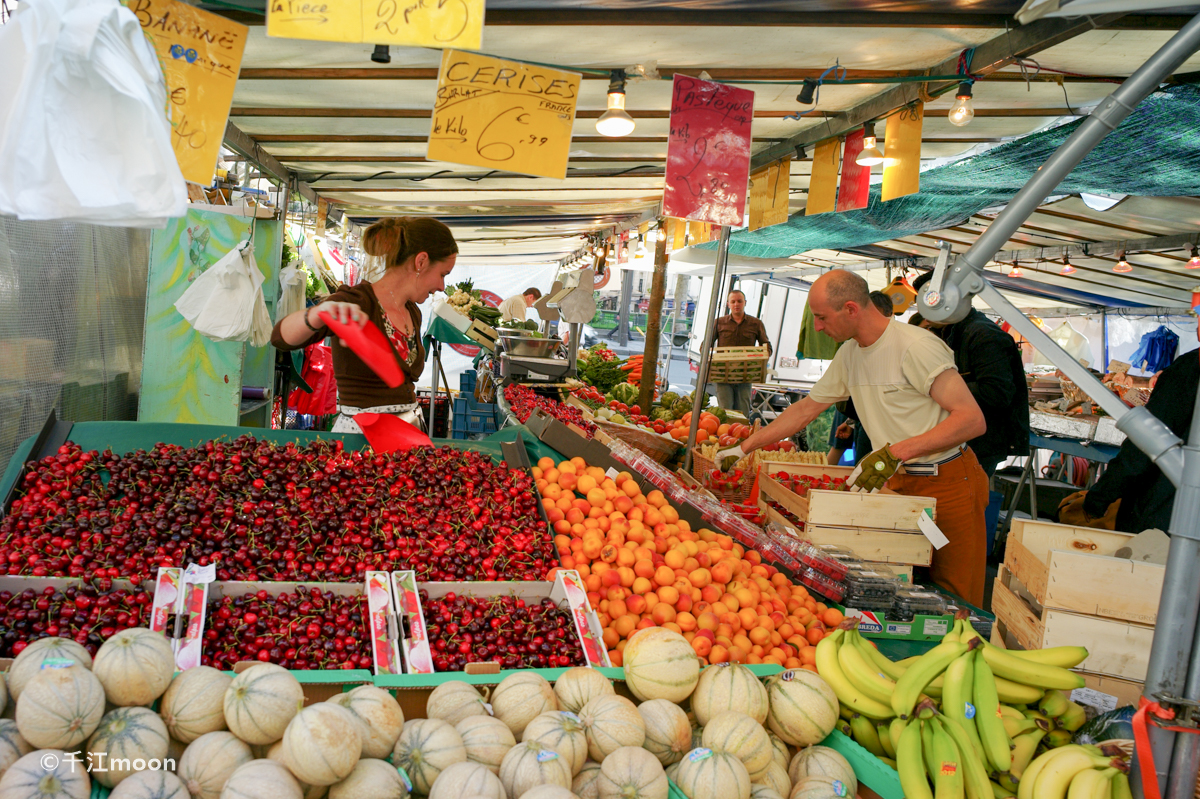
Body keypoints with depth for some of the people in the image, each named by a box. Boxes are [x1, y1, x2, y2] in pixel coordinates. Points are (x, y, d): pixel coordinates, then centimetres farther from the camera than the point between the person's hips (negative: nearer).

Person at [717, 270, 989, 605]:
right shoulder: (849, 354, 8)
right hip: (899, 482, 7)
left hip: (948, 484, -7)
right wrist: (744, 447, 16)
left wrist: (894, 452, -29)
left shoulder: (916, 346, -18)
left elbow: (973, 420, -23)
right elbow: (806, 408, 18)